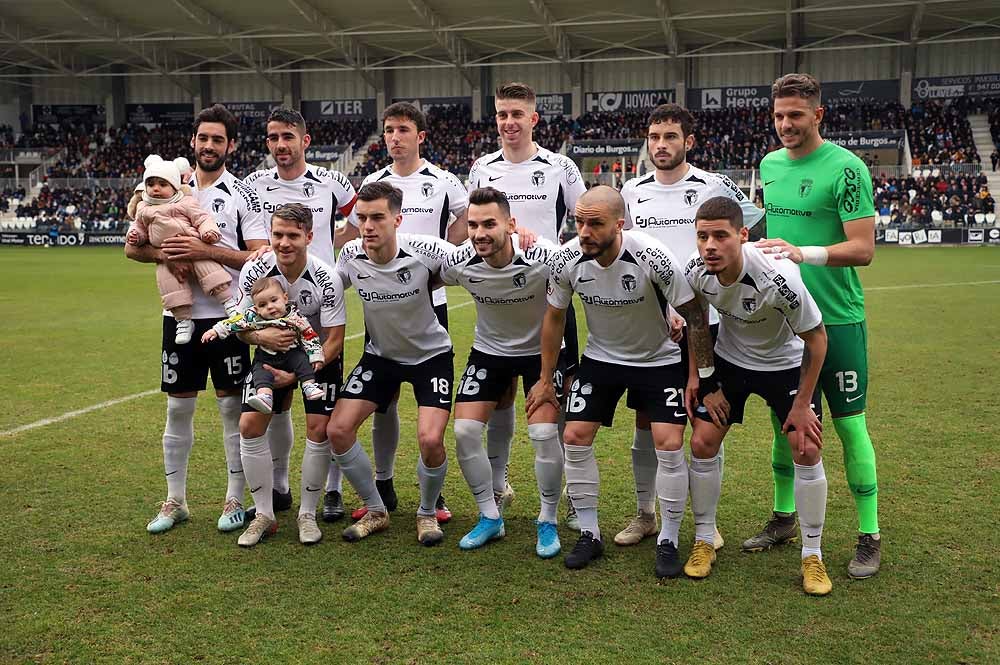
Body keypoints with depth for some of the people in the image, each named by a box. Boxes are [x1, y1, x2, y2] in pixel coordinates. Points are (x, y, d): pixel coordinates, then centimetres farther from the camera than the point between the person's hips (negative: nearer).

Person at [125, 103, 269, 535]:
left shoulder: (243, 195, -2)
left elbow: (260, 257, -10)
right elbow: (133, 247, 7)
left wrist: (207, 251, -20)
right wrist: (166, 256, -13)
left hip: (228, 315, -3)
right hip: (180, 314, 3)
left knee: (232, 407, 4)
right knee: (178, 408, 9)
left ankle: (235, 499, 16)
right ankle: (175, 501, 22)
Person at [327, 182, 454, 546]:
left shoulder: (426, 251, -25)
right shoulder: (350, 255, -15)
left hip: (431, 354, -3)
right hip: (380, 355, 4)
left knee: (430, 439, -21)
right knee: (338, 429, -7)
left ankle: (427, 513, 11)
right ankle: (376, 511, 14)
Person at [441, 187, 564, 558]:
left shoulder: (545, 257, -30)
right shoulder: (459, 262, -21)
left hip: (542, 349, -3)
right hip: (489, 349, 3)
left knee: (544, 434, -15)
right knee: (464, 430, -7)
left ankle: (548, 522, 9)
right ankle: (490, 517, 14)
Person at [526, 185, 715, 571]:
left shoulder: (653, 258, -30)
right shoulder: (565, 261, -19)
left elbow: (694, 315, -17)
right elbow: (554, 316, -1)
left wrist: (701, 379, -14)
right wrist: (545, 379, 5)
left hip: (659, 359, -3)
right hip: (600, 357, 3)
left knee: (669, 445, -12)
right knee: (575, 438, -5)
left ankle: (669, 540, 8)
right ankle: (589, 534, 12)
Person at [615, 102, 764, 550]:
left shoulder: (714, 187, -2)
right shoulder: (632, 191, 8)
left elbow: (756, 223, 6)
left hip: (702, 320, -3)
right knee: (646, 420, 7)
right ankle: (645, 513, 21)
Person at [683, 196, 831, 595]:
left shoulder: (777, 277, -36)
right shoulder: (696, 272, -24)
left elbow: (816, 339, -21)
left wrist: (802, 404, -15)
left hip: (786, 364, -3)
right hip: (730, 360, 3)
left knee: (806, 451, -10)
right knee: (702, 442, -5)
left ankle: (812, 555, 8)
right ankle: (704, 540, 15)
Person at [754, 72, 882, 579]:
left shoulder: (845, 167, -11)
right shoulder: (769, 165, 9)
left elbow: (863, 248, -18)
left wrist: (802, 253, -30)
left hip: (836, 319, -6)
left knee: (849, 424, 0)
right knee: (783, 419, 13)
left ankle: (869, 537, 12)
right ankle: (783, 518, 29)